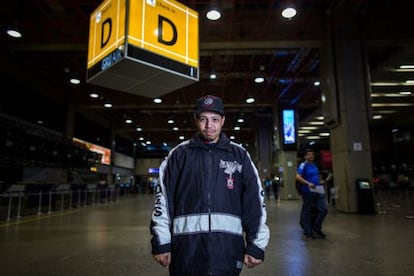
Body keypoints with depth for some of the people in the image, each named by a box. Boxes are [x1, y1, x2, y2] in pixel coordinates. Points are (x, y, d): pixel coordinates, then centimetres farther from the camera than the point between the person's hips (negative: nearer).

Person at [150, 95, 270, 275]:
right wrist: (161, 242, 1)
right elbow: (163, 198, 3)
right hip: (186, 247, 0)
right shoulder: (179, 154, 4)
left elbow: (255, 201, 5)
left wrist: (256, 244, 2)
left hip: (227, 248, 0)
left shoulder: (239, 155, 6)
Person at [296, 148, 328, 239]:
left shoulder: (314, 165, 16)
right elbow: (298, 177, -18)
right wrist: (308, 183, -27)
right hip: (307, 192, -7)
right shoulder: (303, 165, -7)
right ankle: (308, 232, 17)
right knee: (307, 212, 4)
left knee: (324, 209, 3)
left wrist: (320, 181, 10)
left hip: (317, 191, 7)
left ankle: (316, 228, 20)